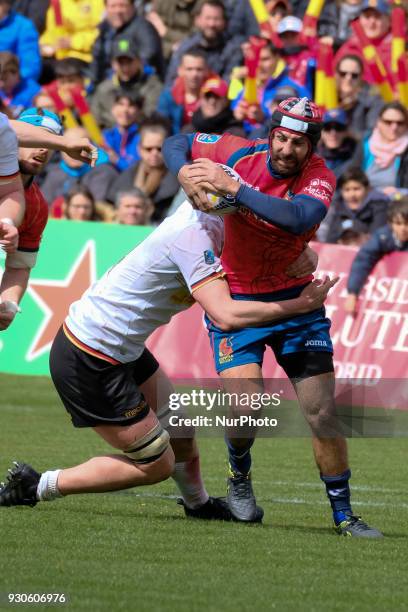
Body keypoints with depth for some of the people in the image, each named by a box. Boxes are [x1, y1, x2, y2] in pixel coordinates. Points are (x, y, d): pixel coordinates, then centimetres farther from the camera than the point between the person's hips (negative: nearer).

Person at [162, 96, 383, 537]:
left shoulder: (318, 178, -15)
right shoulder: (240, 154, -11)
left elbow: (298, 218, -37)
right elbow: (176, 144, 2)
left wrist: (232, 187, -39)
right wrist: (187, 176, -21)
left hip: (294, 301, 1)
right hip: (234, 299, -1)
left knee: (323, 412, -1)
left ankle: (343, 514, 13)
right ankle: (239, 478, 13)